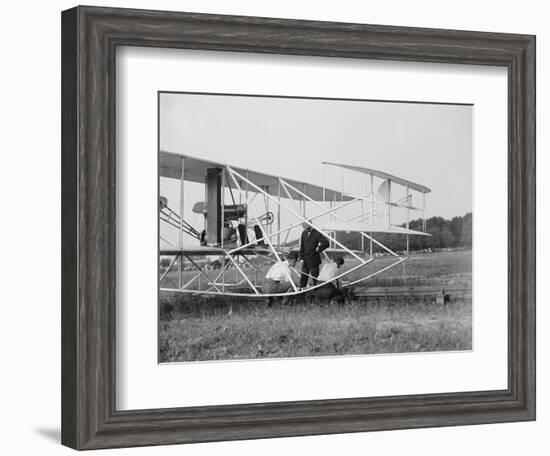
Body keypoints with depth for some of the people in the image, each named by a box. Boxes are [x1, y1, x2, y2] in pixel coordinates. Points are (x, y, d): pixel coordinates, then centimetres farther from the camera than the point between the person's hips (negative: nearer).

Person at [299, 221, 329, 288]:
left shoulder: (317, 234, -11)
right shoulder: (304, 233, 7)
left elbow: (326, 243, -20)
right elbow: (301, 246, 10)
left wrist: (318, 249, -13)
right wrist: (301, 258, 4)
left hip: (314, 260, -5)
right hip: (305, 260, 5)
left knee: (315, 277, -2)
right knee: (303, 277, 9)